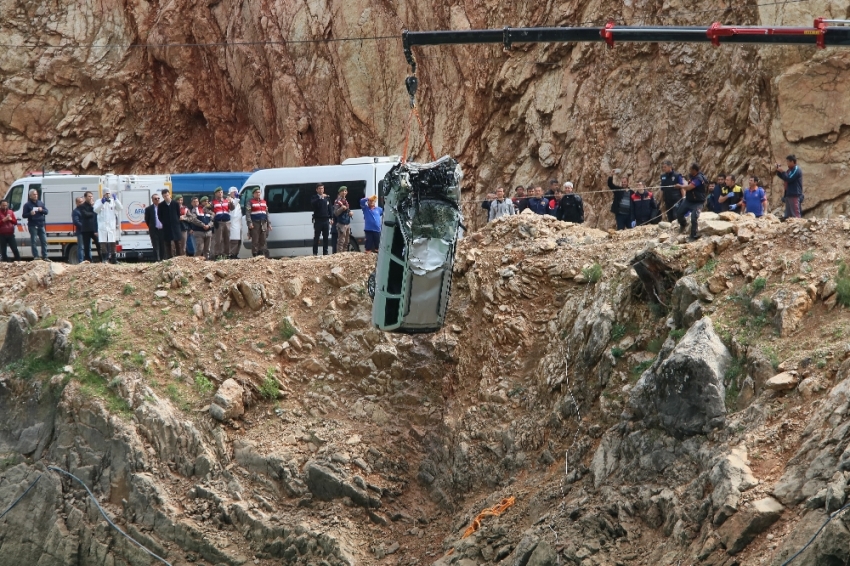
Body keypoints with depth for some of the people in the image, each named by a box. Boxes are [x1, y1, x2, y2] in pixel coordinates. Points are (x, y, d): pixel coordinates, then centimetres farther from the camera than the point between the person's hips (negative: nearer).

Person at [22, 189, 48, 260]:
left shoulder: (41, 203, 13)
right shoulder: (27, 205, 0)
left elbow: (46, 212, 13)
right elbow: (24, 215, -3)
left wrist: (42, 210, -9)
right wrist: (30, 213, -23)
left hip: (41, 225, 4)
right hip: (32, 226, -4)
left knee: (44, 241, 3)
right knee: (33, 241, -4)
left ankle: (45, 257, 8)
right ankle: (35, 256, -1)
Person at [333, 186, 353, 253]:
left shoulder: (346, 201, 16)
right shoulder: (337, 201, -9)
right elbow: (336, 213, -16)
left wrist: (350, 213, 7)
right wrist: (341, 208, -33)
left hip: (347, 223, 9)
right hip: (341, 224, -9)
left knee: (346, 241, 14)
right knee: (341, 240, -14)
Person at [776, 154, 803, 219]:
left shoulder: (796, 170, -12)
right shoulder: (790, 170, 17)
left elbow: (789, 179, -20)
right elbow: (783, 177, 27)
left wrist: (782, 171, -11)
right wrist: (778, 171, 13)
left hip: (794, 195, -10)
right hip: (788, 194, 10)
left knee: (795, 214, -13)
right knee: (788, 214, 10)